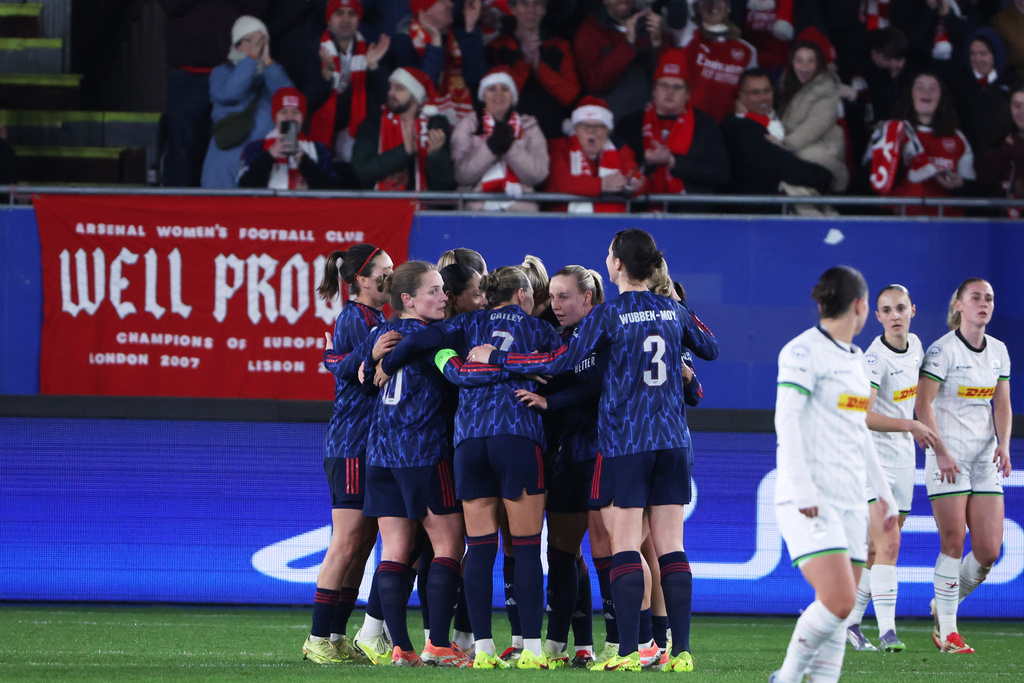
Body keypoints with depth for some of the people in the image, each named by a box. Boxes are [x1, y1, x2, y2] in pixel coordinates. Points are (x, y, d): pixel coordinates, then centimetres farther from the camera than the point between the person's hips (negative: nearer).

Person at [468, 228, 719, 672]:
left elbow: (559, 361, -11)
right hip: (670, 441, 5)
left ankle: (629, 651, -10)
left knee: (624, 547, -4)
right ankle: (680, 650, -1)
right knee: (670, 548, 3)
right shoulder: (673, 311, 7)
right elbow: (710, 349, 23)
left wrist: (495, 358, -1)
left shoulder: (608, 315, -8)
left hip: (623, 441, -5)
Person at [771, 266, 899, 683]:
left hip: (849, 502, 8)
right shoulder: (803, 351, -8)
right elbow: (786, 419, -15)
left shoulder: (854, 359, 18)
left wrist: (883, 492, 26)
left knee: (840, 612, 1)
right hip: (810, 503, -8)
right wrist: (802, 487, -23)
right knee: (838, 602, -19)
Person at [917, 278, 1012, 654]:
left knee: (989, 550, 0)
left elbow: (1002, 404, 13)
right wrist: (940, 452, -18)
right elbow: (923, 404, -11)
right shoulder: (943, 350, -9)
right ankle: (947, 632, 0)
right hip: (948, 455, -6)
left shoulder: (998, 351, 10)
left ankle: (943, 605, 23)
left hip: (985, 456, 6)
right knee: (953, 543, -8)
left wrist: (1003, 444, -3)